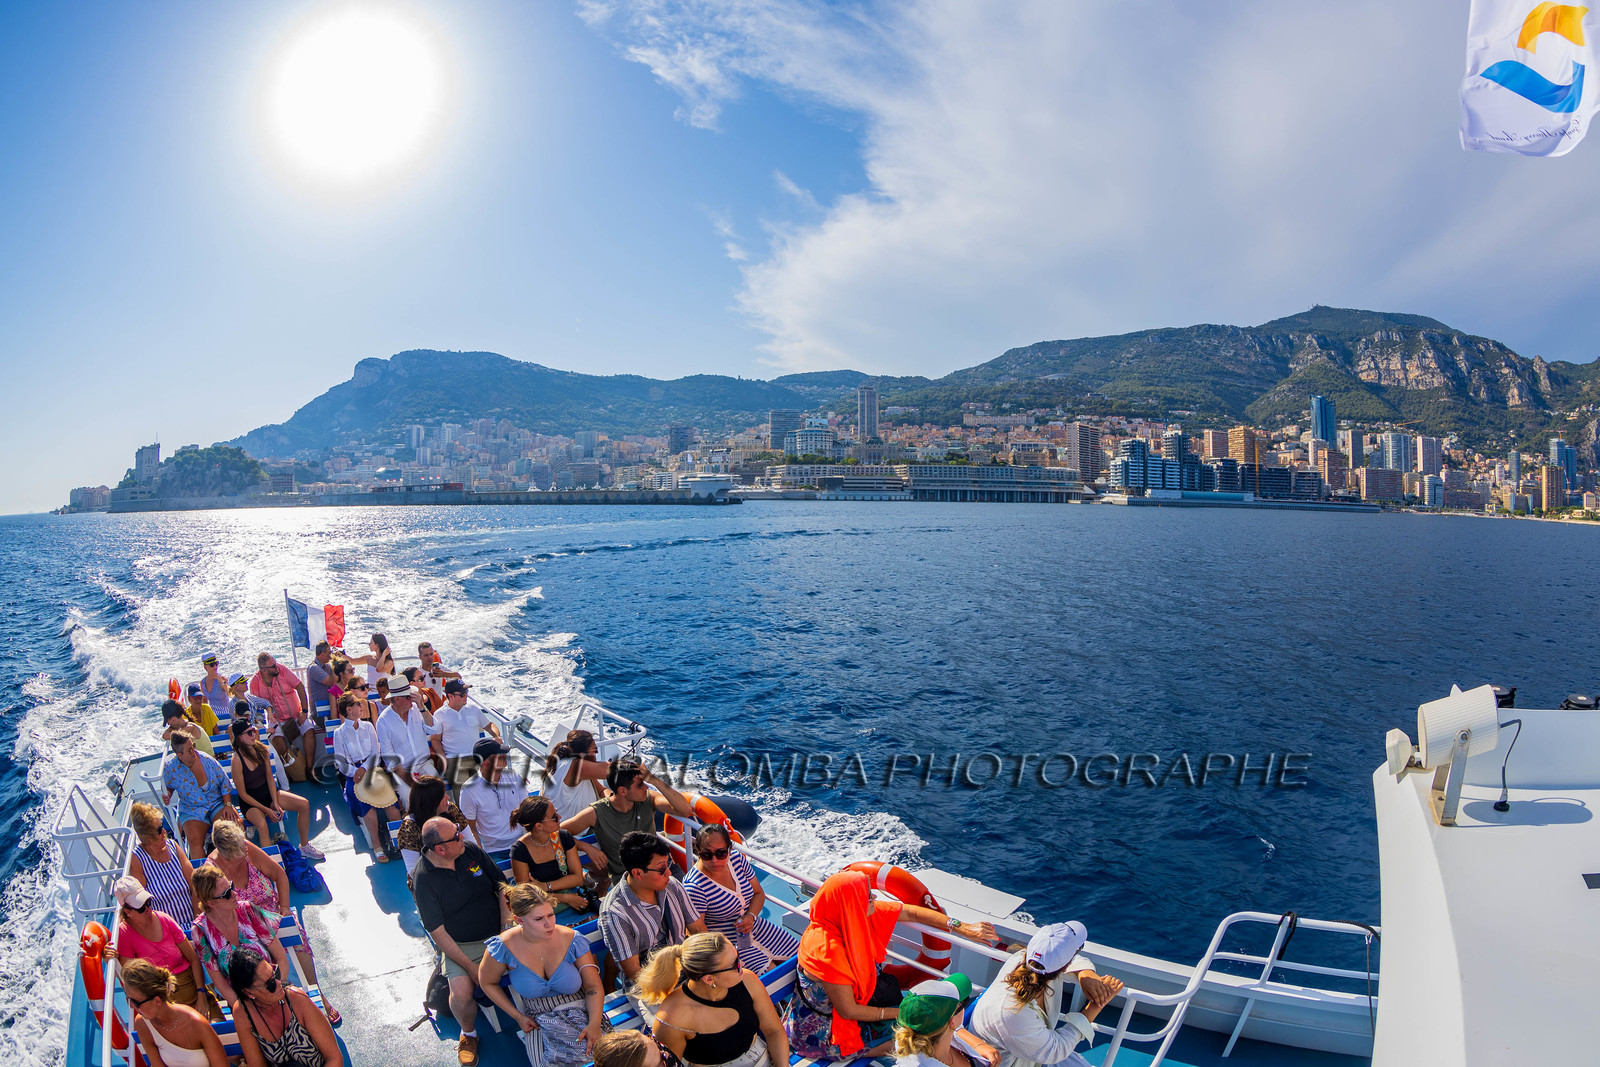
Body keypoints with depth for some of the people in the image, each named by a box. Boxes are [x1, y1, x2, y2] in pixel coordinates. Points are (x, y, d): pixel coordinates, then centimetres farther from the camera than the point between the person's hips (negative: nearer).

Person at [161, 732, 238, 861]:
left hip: (217, 804, 0)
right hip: (192, 811, 0)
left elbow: (224, 781, 2)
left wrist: (228, 805, -5)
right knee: (194, 839, -30)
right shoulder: (170, 768, -7)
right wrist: (167, 796, -12)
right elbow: (168, 787, 13)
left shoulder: (206, 760, -6)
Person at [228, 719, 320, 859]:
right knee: (262, 824, -37)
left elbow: (270, 778, 1)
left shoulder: (261, 749, -5)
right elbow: (243, 794, -15)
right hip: (251, 802, -6)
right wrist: (266, 810, -18)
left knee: (304, 804, -11)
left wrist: (276, 804, -9)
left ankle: (304, 846, 5)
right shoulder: (237, 759, -21)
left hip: (268, 792, 6)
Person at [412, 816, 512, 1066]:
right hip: (462, 946, -2)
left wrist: (508, 928, -6)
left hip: (499, 933, 2)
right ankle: (469, 1033, 8)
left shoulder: (471, 851, -4)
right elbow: (437, 932, -12)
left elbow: (502, 886, 5)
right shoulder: (423, 879, -13)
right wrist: (470, 967, -17)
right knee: (461, 993, -26)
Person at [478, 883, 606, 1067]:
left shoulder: (572, 940, -9)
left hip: (580, 1011, 0)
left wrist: (594, 1024, -21)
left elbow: (593, 986, -4)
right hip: (539, 1021, 0)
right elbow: (487, 983, 7)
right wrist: (518, 1016, 0)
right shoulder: (503, 947, -12)